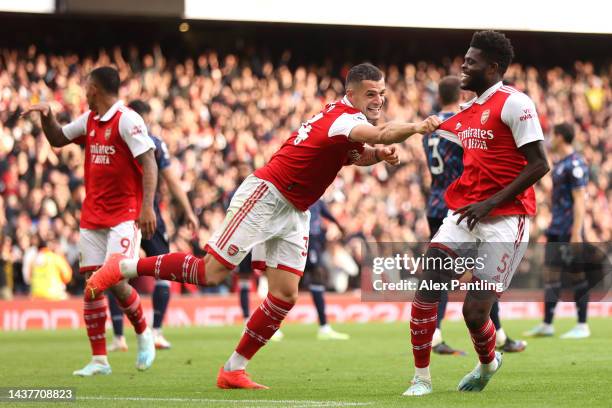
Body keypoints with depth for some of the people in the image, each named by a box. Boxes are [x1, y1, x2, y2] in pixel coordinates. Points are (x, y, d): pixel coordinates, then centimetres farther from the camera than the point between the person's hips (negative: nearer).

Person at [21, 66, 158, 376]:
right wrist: (46, 115, 6)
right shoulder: (89, 120, 12)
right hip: (92, 216, 7)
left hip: (124, 215, -7)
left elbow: (148, 163, -16)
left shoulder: (127, 119, -11)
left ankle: (143, 334, 13)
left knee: (115, 280, -14)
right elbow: (57, 139, 25)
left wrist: (147, 206, -25)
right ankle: (99, 360, 5)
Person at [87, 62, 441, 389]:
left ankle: (233, 370, 6)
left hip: (295, 213, 9)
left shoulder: (349, 119, 9)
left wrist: (379, 155, 5)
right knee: (210, 273, -11)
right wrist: (415, 128, -54)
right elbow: (380, 135, -41)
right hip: (265, 196, -9)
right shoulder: (344, 118, -20)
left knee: (286, 295, -1)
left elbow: (355, 156, 26)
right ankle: (123, 267, 4)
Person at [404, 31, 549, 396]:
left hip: (504, 221, -7)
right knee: (427, 289, -10)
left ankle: (488, 363, 26)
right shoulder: (468, 112, 15)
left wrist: (490, 203, -17)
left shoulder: (513, 103, -9)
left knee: (475, 312, -7)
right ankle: (421, 378, 1)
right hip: (465, 215, 7)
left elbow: (539, 164, -14)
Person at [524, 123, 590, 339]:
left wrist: (576, 233, -22)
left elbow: (579, 200, -18)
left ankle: (582, 326, 3)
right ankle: (547, 325, 7)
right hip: (556, 228, 9)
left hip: (569, 230, -9)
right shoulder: (560, 163, 15)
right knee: (551, 272, 6)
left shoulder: (575, 165, -14)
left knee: (577, 276, -3)